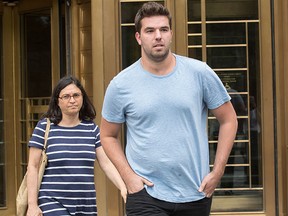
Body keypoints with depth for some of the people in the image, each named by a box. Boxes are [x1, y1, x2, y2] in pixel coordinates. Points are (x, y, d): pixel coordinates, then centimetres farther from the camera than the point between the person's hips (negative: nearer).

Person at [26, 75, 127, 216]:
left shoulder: (91, 128, 8)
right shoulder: (45, 127, -1)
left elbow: (106, 163, 4)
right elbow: (33, 166, -1)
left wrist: (123, 188, -11)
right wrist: (32, 204, -6)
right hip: (53, 204, -4)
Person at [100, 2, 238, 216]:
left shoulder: (200, 73, -2)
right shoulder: (120, 85, -2)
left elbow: (228, 120, 5)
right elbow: (108, 136, 9)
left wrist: (217, 172, -1)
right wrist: (128, 176, -5)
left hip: (196, 193, 2)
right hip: (146, 194, -1)